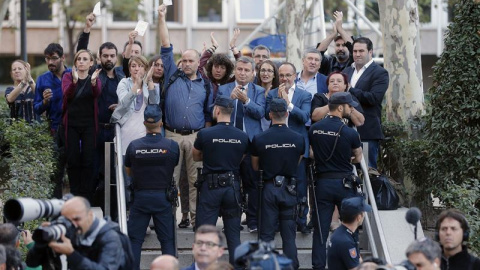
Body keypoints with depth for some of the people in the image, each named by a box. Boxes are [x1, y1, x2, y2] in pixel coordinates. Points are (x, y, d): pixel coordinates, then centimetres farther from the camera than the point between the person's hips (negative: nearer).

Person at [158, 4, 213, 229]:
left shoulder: (205, 85, 10)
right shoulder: (173, 76, 7)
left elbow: (209, 114, 13)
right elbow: (166, 48, 2)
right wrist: (162, 19, -3)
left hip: (196, 136, 1)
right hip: (172, 134, -1)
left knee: (196, 179, 1)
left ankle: (196, 217, 6)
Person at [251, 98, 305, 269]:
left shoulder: (259, 139, -10)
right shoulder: (298, 139, -6)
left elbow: (255, 167, 5)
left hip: (269, 188, -1)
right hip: (290, 189, 1)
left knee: (267, 235, 5)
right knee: (289, 234, 7)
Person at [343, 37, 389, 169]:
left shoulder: (380, 73, -3)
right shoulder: (347, 71, 18)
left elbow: (374, 98, -16)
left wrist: (350, 90, -13)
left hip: (367, 132, -6)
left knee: (368, 168, -3)